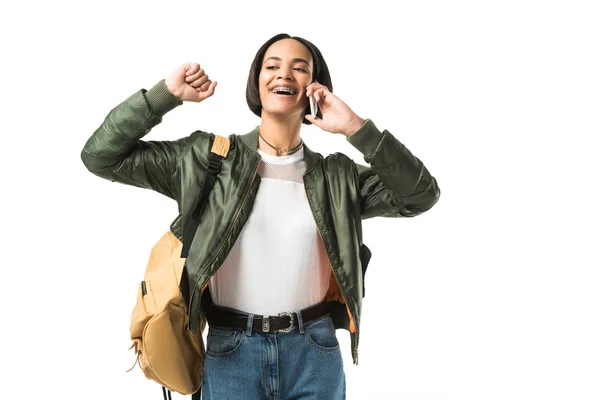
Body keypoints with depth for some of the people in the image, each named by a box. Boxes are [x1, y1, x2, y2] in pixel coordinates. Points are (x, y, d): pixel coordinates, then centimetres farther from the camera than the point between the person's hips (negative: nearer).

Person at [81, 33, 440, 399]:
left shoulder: (337, 176, 4)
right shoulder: (209, 157, 0)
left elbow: (421, 195, -5)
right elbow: (101, 156, -1)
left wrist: (357, 129, -11)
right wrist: (166, 94, -9)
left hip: (315, 354, 2)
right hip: (231, 354, -1)